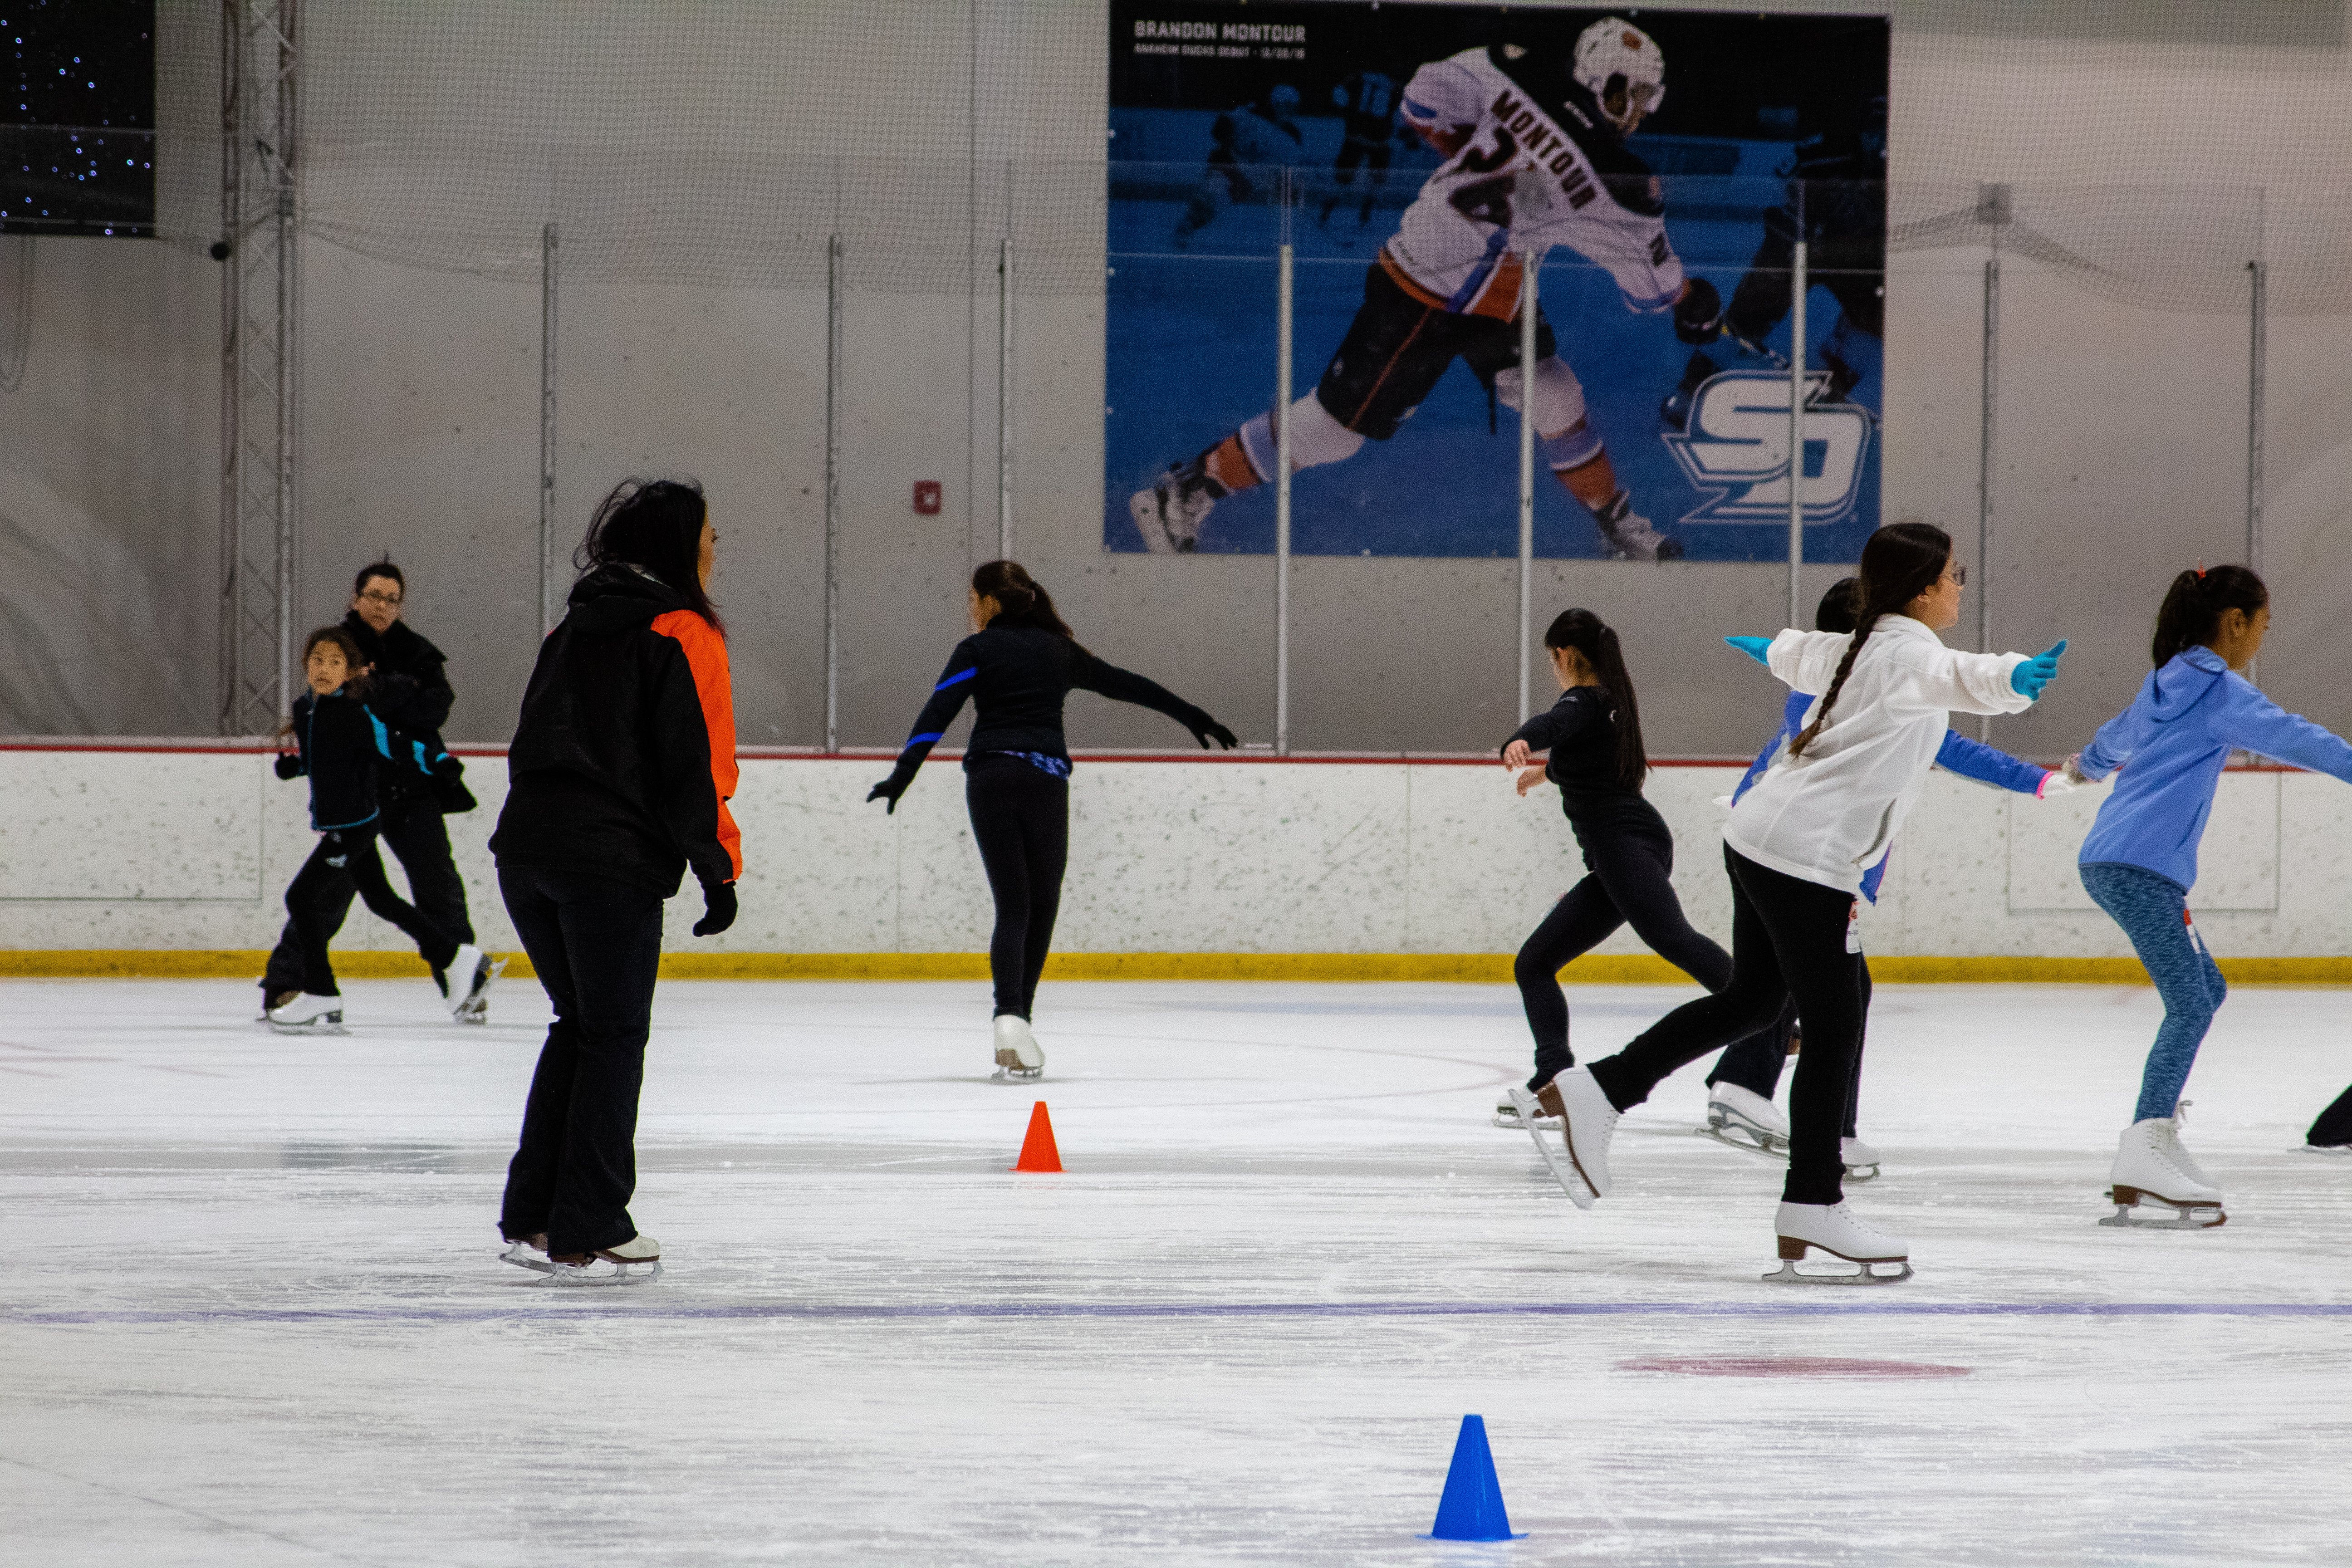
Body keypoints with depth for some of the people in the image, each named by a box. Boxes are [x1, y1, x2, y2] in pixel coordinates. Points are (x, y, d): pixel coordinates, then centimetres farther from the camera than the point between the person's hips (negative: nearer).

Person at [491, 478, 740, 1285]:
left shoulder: (574, 629, 17)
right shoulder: (681, 634, -5)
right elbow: (694, 765, -11)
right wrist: (718, 869, -6)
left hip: (526, 847, 7)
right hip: (612, 862, -7)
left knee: (579, 1023, 18)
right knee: (614, 1035, 2)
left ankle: (531, 1216, 17)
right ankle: (587, 1235, 2)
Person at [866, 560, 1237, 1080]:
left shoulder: (978, 650, 5)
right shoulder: (1058, 650, 16)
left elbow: (939, 713, -9)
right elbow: (1125, 685, 24)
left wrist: (904, 772, -18)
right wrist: (1194, 717, 32)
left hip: (990, 778, -2)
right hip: (1045, 779, 2)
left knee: (1011, 906, -4)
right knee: (1041, 906, 11)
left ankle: (1010, 1018, -23)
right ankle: (1015, 1016, 6)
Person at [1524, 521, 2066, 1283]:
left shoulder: (1857, 646, 15)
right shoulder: (1906, 652, -13)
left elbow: (1798, 655, 39)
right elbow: (1954, 677, -38)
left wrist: (1768, 647, 63)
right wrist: (2014, 678, -60)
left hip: (1759, 841, 10)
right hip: (1806, 857, -10)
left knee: (1751, 999, 23)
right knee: (1834, 1027, -5)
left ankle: (1599, 1091, 25)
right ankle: (1811, 1210, -3)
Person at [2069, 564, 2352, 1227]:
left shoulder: (2169, 683, 22)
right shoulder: (2219, 689, -6)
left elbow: (2116, 737, 42)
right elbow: (2288, 735, -21)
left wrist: (2089, 763, 64)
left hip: (2110, 863, 10)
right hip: (2141, 866, -10)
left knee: (2205, 989, 17)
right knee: (2189, 1005, -15)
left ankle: (2158, 1129, 15)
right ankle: (2143, 1159, -24)